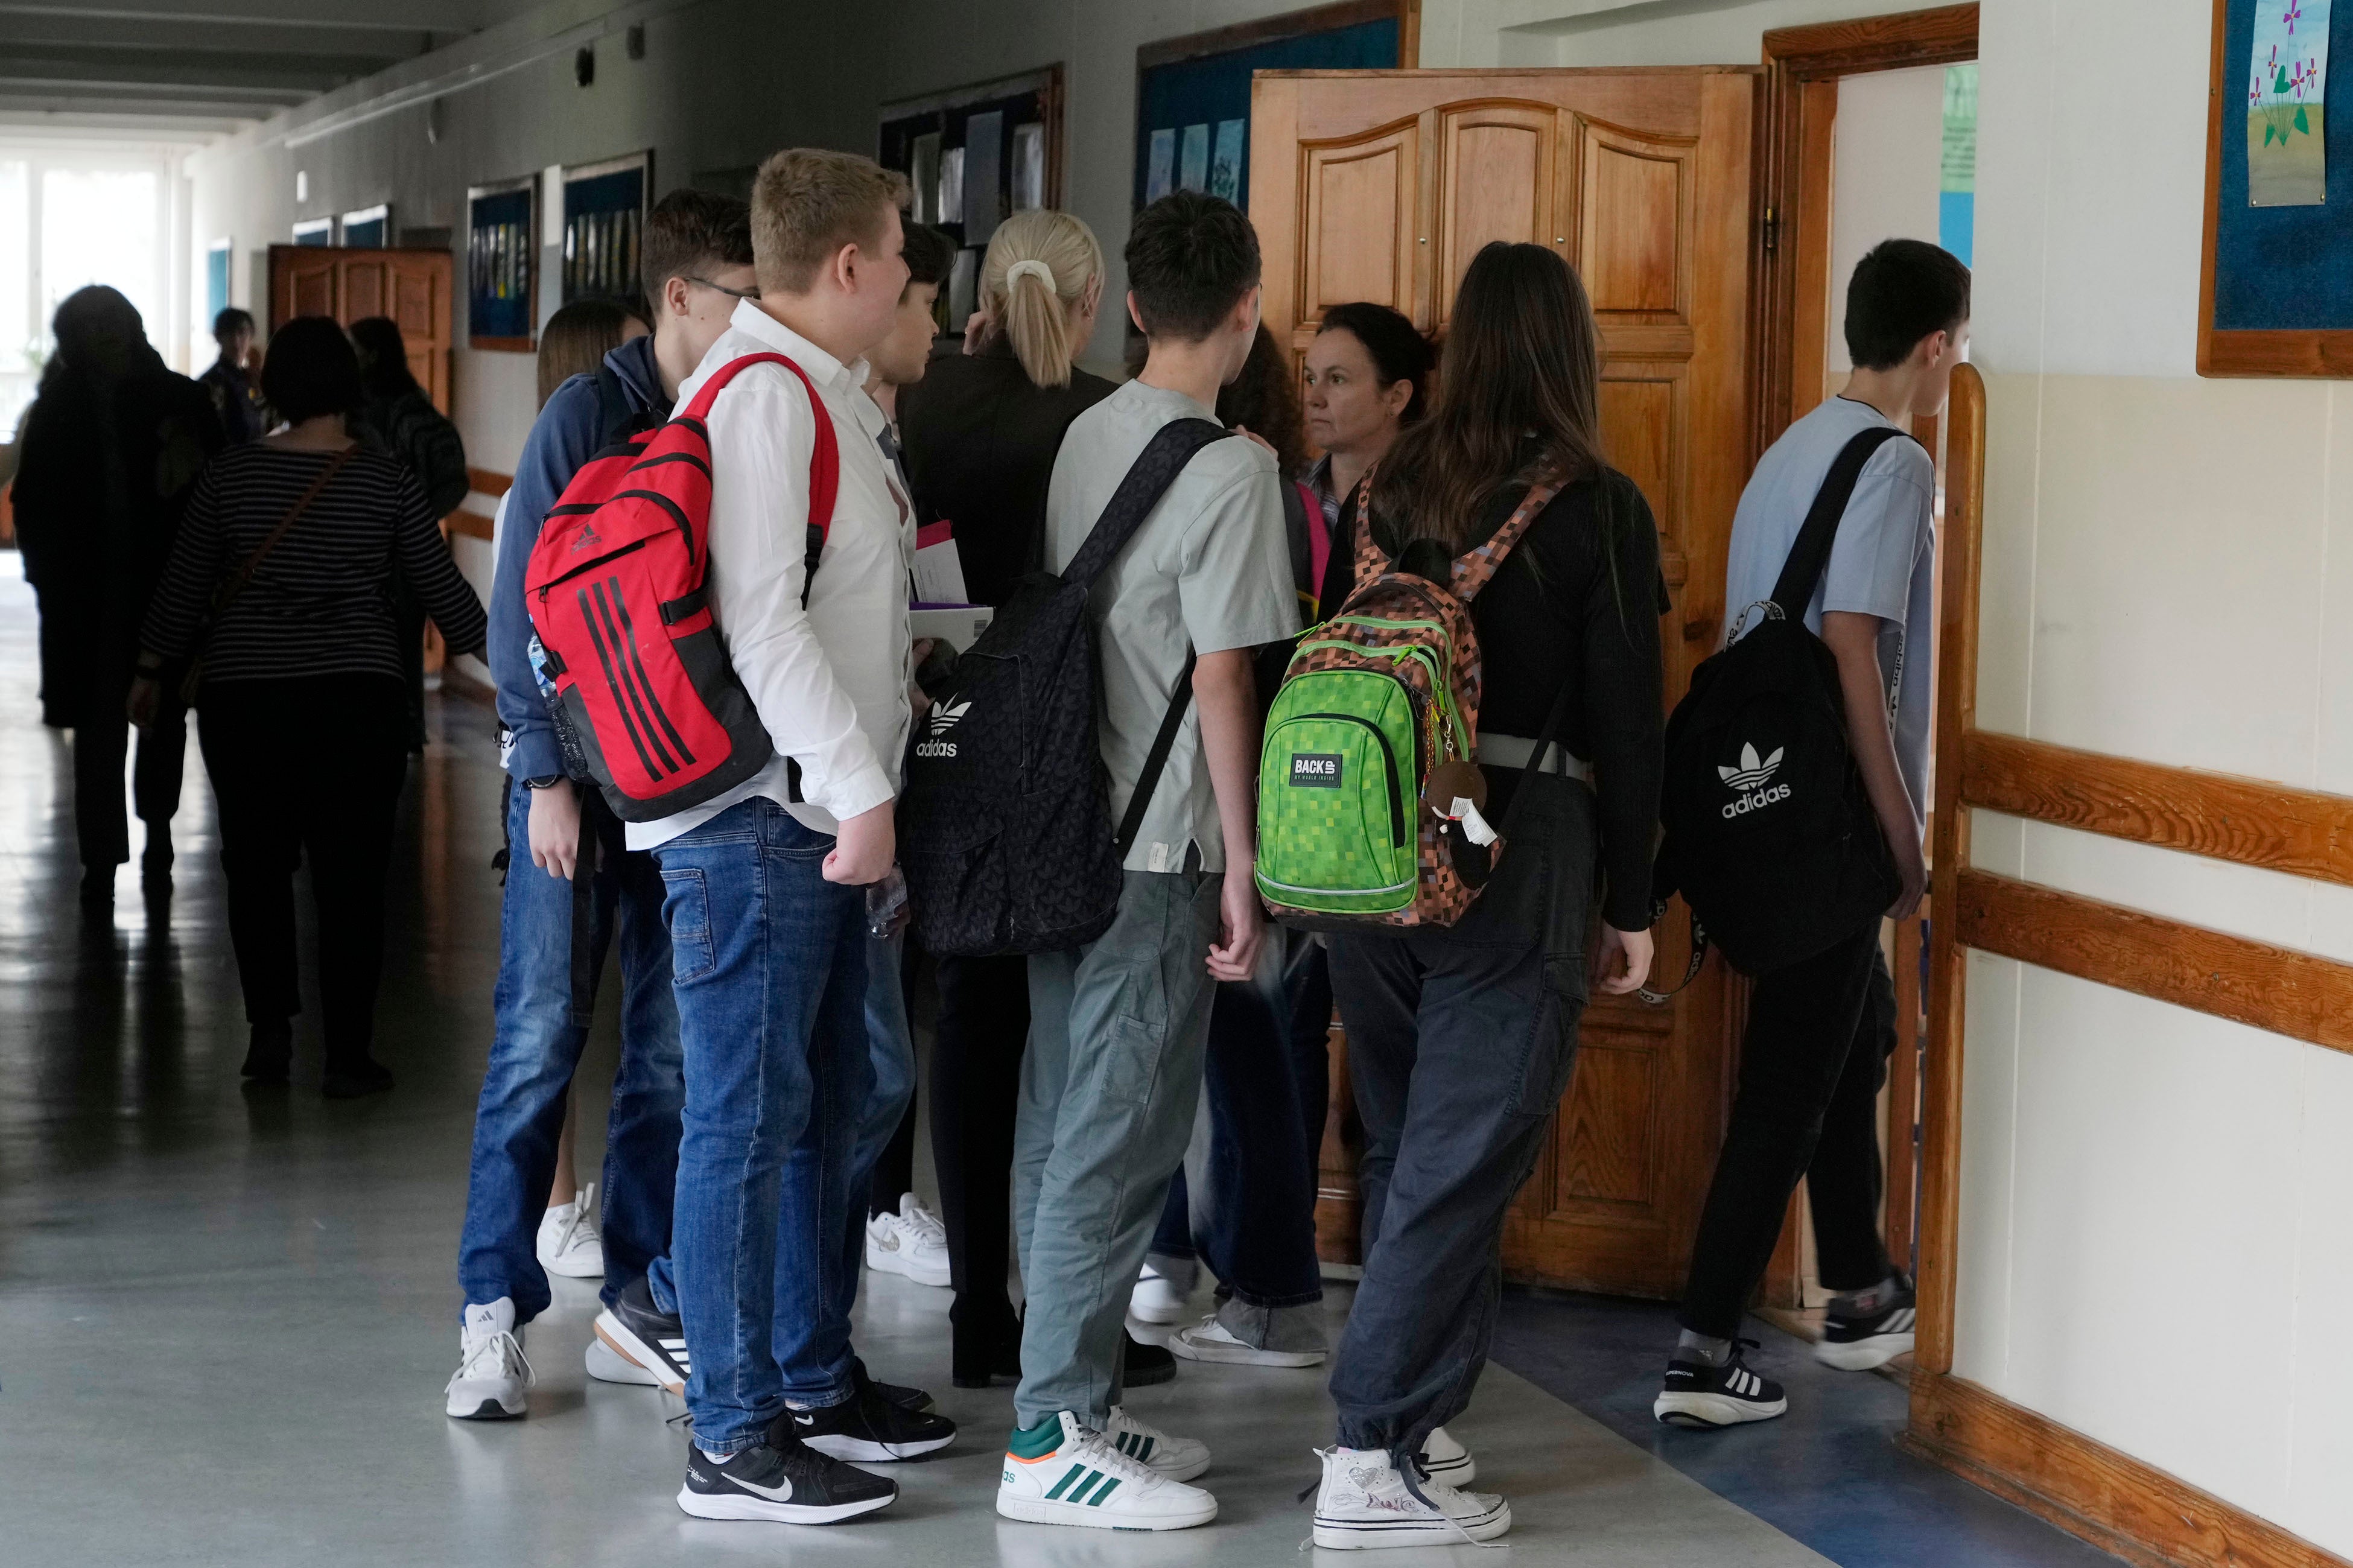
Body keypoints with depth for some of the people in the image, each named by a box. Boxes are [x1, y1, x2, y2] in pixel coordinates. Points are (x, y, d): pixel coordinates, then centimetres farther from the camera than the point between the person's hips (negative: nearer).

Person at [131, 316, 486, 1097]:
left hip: (242, 695, 1)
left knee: (257, 865, 15)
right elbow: (443, 587, 2)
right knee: (350, 878, 2)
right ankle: (348, 1056, 3)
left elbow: (182, 585, 7)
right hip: (356, 700, -1)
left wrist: (151, 670, 20)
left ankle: (270, 1032, 15)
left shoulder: (230, 474, 0)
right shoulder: (386, 481, -3)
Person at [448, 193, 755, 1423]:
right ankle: (494, 1312, 4)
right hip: (579, 777, -4)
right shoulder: (589, 416, -5)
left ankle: (638, 1306, 14)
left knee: (672, 1054, 6)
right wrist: (548, 774, -10)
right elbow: (523, 606, -6)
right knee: (540, 1042, -3)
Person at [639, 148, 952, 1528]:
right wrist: (858, 790, -21)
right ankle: (735, 1439, -1)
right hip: (757, 814, -10)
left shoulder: (832, 393, 17)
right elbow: (758, 616, -21)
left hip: (823, 814, 10)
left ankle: (817, 1381, 28)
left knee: (827, 1103, 17)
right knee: (750, 1118, -6)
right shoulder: (760, 392, -14)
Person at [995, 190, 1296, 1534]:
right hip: (1155, 848, -8)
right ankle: (1054, 1442, -1)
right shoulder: (1228, 468, -13)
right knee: (1120, 1144, -4)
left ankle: (1078, 1406, 21)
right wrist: (1243, 864, -9)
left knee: (1064, 1131, 12)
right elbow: (1221, 678, -15)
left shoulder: (1086, 438, 10)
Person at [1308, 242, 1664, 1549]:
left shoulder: (1388, 489, 7)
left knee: (1406, 1148, 16)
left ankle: (1410, 1423, 20)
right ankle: (1371, 1460, -4)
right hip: (1519, 861, -5)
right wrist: (1630, 905, 2)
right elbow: (1625, 721, -6)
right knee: (1460, 1163, -2)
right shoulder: (1594, 507, -6)